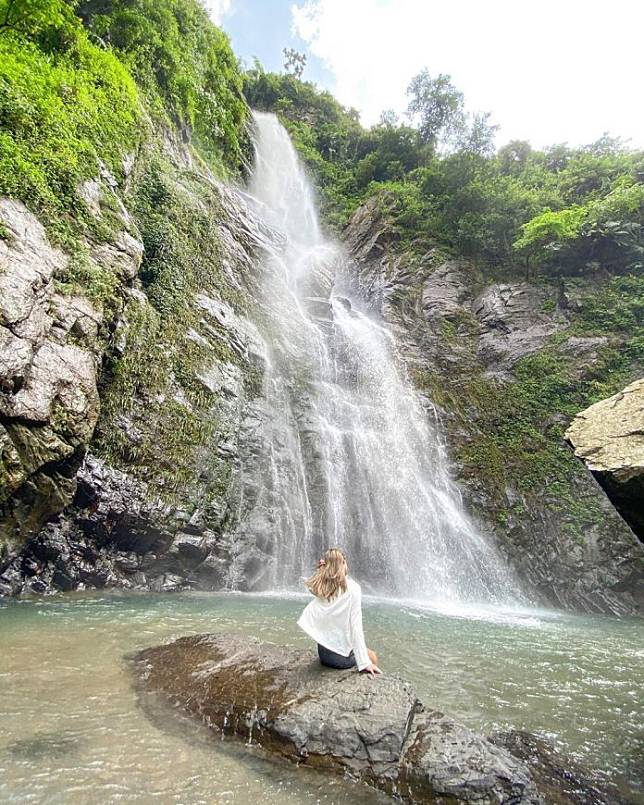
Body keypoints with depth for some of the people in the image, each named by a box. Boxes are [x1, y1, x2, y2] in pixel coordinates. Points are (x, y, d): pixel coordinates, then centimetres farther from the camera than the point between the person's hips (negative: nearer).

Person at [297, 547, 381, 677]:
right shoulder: (352, 588, -14)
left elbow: (305, 620, -7)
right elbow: (355, 627, -17)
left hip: (323, 654, 6)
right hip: (341, 656, -5)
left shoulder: (320, 590, 0)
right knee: (372, 656, 21)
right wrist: (364, 663, -13)